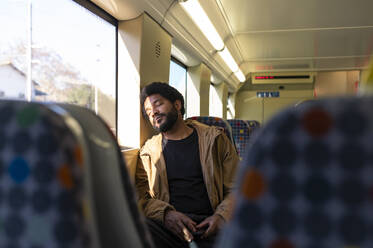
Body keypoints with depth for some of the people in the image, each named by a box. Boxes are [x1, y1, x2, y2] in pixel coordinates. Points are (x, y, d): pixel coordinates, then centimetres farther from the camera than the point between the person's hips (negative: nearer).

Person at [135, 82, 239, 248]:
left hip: (208, 225, 0)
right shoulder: (148, 151, 15)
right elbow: (139, 196, 6)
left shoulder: (214, 139, 12)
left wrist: (222, 216, -10)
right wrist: (165, 214, -14)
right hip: (166, 225, 1)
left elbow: (236, 189, 10)